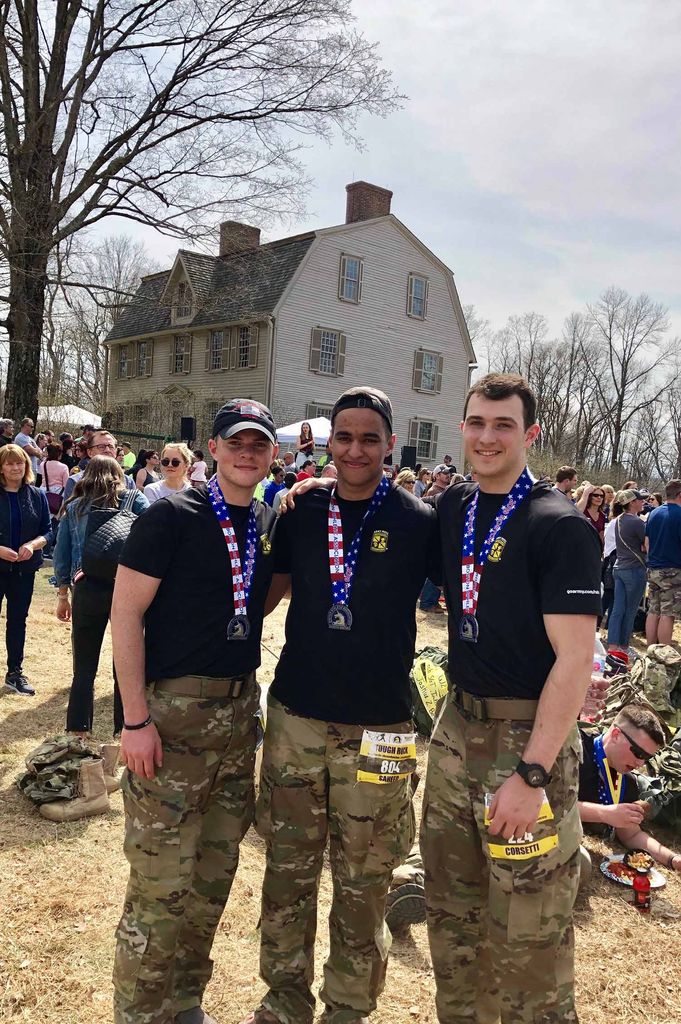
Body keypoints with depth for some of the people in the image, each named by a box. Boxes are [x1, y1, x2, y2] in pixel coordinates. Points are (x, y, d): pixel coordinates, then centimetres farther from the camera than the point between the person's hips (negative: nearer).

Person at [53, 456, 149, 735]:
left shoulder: (74, 507, 15)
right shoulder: (134, 500, 9)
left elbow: (61, 553, 13)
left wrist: (63, 595, 18)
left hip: (86, 589, 2)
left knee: (84, 669, 11)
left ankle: (77, 735, 16)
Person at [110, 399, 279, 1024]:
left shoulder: (270, 523, 8)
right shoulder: (172, 516, -8)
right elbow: (126, 613, -11)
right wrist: (135, 719, -14)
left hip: (241, 708, 6)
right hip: (173, 708, -6)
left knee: (216, 870, 16)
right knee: (162, 879, -1)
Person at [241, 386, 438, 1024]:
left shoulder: (419, 523, -5)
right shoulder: (301, 512, 4)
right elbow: (269, 591, 16)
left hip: (378, 729, -2)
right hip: (295, 718, 3)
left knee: (362, 888, 10)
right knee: (288, 874, 14)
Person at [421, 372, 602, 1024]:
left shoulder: (560, 526, -13)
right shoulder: (452, 508, 6)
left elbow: (574, 659, -16)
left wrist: (532, 774, -21)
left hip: (529, 738, -6)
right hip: (457, 726, 6)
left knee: (527, 937, 4)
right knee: (451, 909, 18)